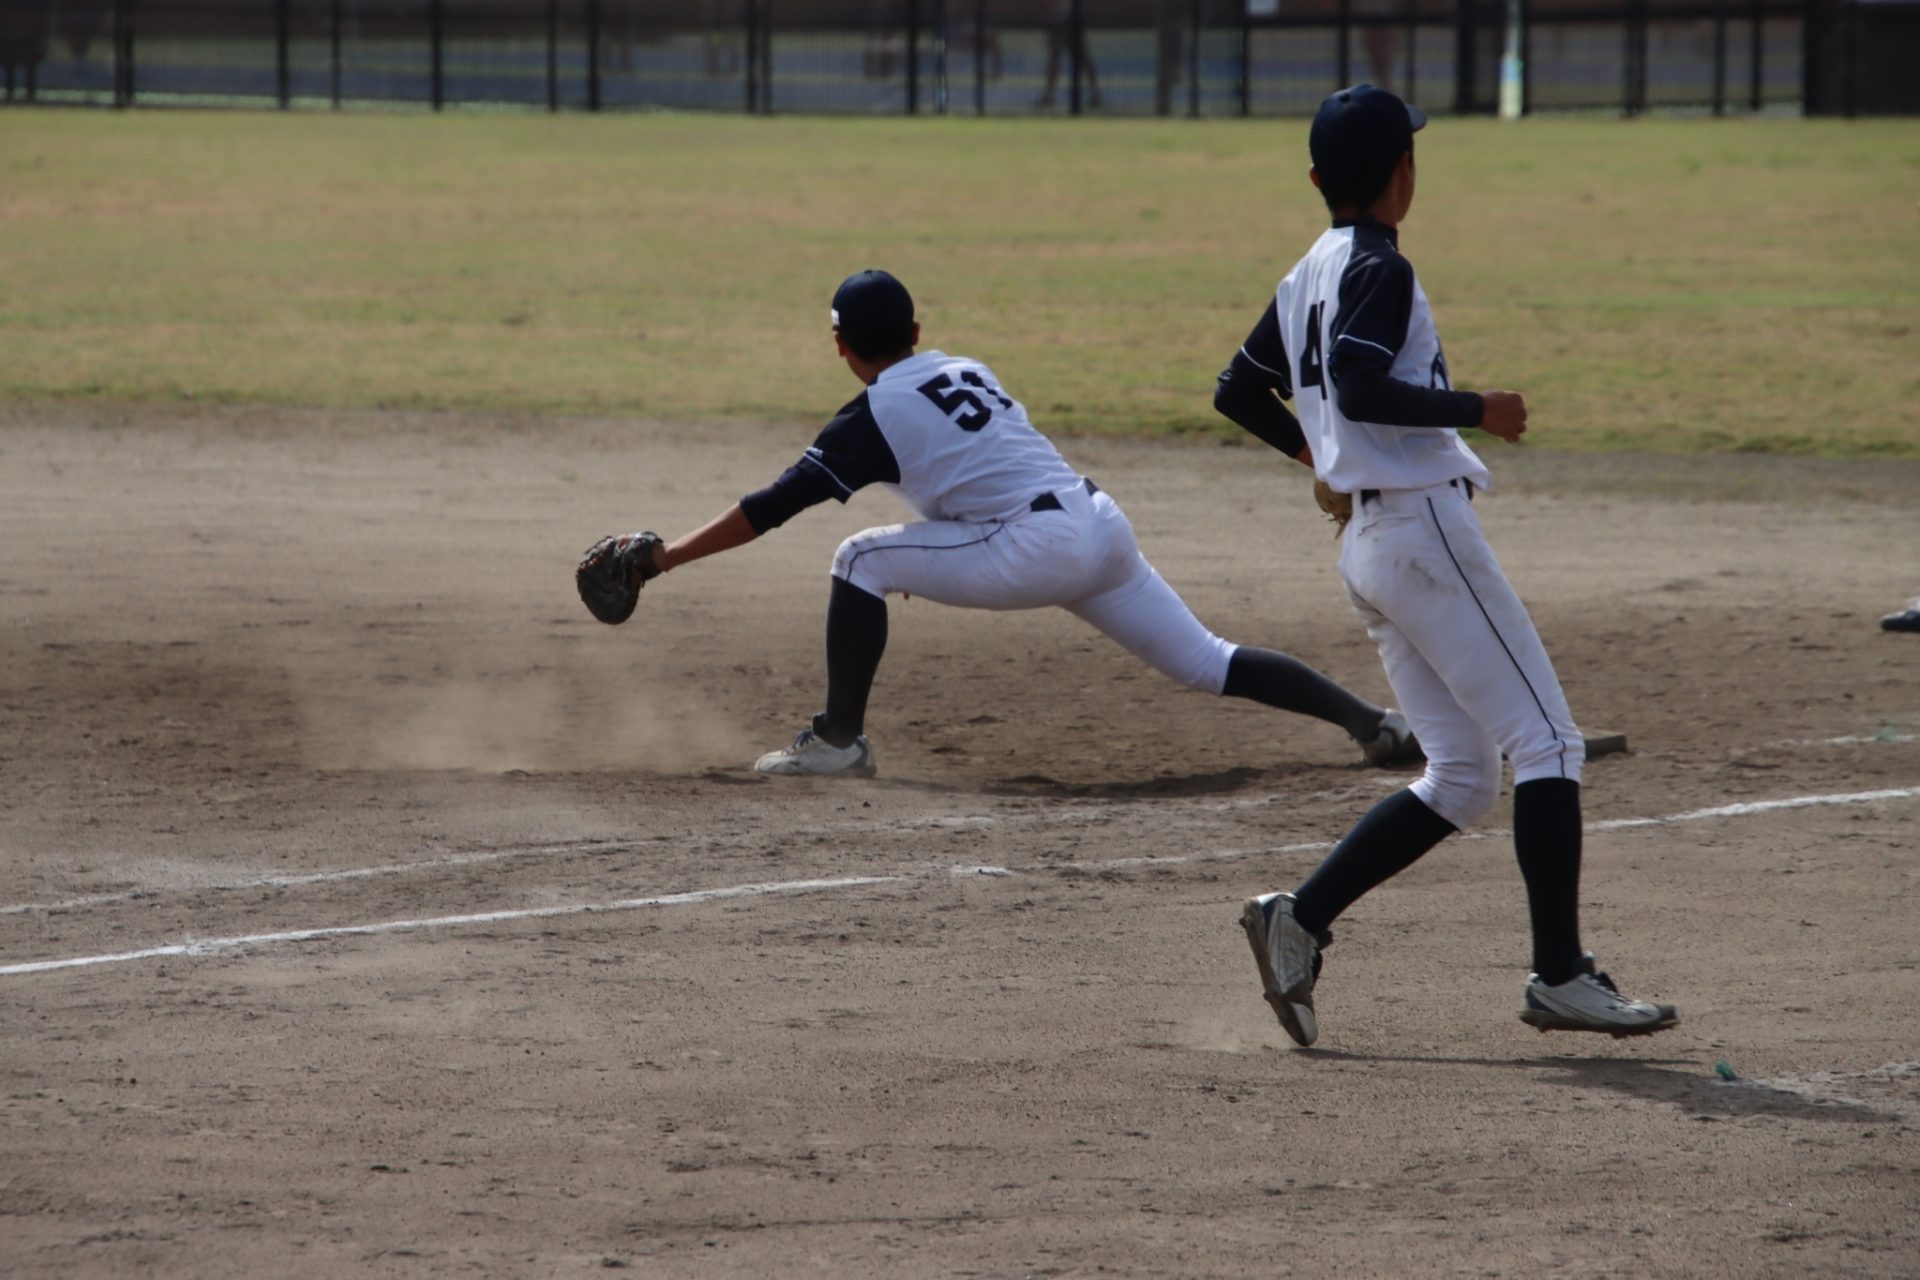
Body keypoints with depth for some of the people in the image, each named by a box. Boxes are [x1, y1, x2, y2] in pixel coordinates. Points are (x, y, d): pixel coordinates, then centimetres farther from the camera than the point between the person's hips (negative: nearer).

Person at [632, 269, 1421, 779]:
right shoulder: (968, 371, 20)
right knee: (1205, 663, 13)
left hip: (1033, 548, -7)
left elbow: (774, 505, -3)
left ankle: (838, 739, 1)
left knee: (862, 562, 3)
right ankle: (1369, 722, 6)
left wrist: (668, 558, -1)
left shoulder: (877, 414, -1)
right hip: (1102, 527, 7)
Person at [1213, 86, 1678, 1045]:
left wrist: (1311, 449, 38)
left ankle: (1299, 918, 1)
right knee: (1546, 744, -5)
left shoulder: (1306, 280, 14)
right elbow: (1361, 388, -26)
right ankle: (1560, 978, -9)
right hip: (1424, 526, -9)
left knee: (1461, 777, 10)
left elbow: (1238, 393, 23)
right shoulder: (1378, 269, -12)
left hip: (1368, 546, 9)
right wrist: (1477, 411, -16)